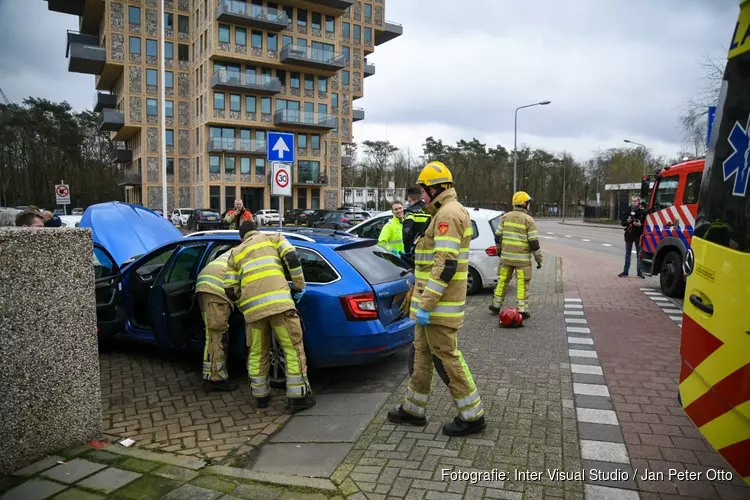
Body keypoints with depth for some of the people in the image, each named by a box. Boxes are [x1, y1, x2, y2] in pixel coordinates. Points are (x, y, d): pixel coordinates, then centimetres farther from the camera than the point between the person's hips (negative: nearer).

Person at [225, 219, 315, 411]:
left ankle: (261, 396, 27)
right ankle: (298, 397, 5)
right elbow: (292, 259, 1)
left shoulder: (235, 252, 27)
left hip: (253, 307, 3)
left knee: (257, 354, 17)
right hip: (278, 301, -3)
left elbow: (231, 290, 23)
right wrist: (299, 286, 10)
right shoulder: (273, 237, 20)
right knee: (293, 348, 4)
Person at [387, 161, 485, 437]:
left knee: (446, 357, -2)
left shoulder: (448, 214, -17)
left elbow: (446, 265, -25)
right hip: (435, 302, 11)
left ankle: (472, 416, 11)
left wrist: (425, 305, -24)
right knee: (423, 353, 17)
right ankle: (414, 408, 29)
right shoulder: (449, 212, 17)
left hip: (439, 305, -11)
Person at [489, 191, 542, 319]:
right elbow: (534, 242, -10)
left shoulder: (506, 216, 4)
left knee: (503, 281, 15)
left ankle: (496, 306, 23)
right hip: (522, 258, -4)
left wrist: (499, 250, 22)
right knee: (523, 284, 3)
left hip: (506, 256, 4)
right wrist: (539, 259, -2)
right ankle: (522, 310, 4)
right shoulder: (528, 220, -8)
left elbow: (498, 236, 7)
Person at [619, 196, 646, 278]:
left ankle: (639, 272, 10)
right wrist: (627, 221, -12)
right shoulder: (628, 212, 6)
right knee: (627, 254, 8)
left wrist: (640, 224, -24)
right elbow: (622, 223, 7)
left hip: (638, 235, -3)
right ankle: (625, 271, 14)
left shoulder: (643, 212, -4)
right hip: (629, 235, 3)